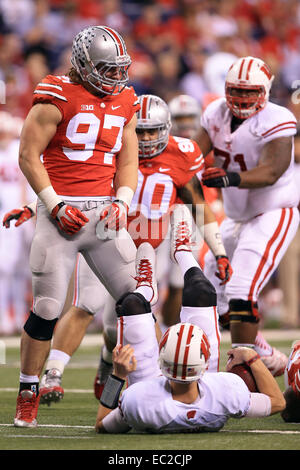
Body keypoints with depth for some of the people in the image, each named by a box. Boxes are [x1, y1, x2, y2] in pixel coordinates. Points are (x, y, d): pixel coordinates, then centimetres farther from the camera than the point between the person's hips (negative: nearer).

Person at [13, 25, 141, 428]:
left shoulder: (125, 103, 11)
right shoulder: (57, 99, -8)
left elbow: (128, 162, 15)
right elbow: (28, 156, -8)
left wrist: (122, 203, -3)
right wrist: (55, 206, -13)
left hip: (104, 212, 5)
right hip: (61, 210, -5)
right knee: (47, 310, -5)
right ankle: (28, 397, 7)